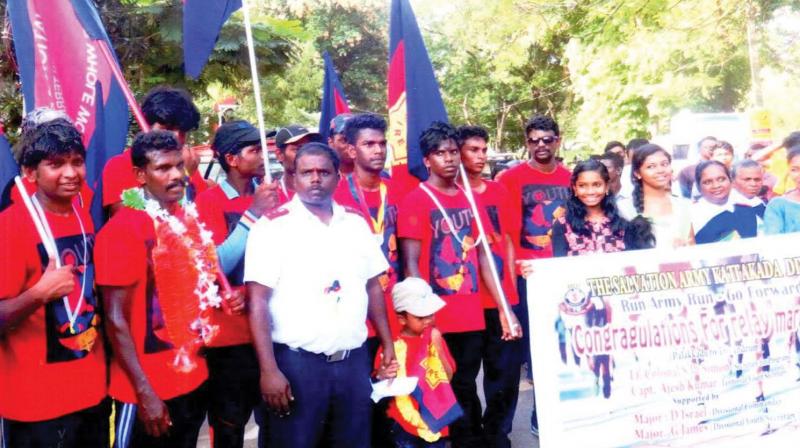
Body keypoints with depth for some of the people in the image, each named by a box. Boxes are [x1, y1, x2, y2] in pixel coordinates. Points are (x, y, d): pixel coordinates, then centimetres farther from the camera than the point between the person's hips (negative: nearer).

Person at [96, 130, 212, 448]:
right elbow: (116, 319, -16)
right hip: (150, 389, -6)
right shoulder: (122, 230, -16)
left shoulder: (189, 217, 5)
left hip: (194, 379, 6)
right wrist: (144, 392, -16)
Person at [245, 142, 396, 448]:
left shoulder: (356, 224, 8)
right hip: (297, 362, -4)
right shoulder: (273, 226, -7)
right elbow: (258, 302, -10)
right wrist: (269, 369, -15)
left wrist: (388, 345, 11)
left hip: (355, 360, 5)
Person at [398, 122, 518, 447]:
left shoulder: (470, 198, 11)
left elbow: (483, 255, 13)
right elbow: (411, 264, -10)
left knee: (464, 389, 15)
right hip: (437, 319, -4)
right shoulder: (415, 201, -6)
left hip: (472, 317, 5)